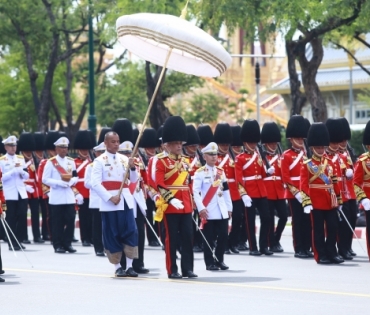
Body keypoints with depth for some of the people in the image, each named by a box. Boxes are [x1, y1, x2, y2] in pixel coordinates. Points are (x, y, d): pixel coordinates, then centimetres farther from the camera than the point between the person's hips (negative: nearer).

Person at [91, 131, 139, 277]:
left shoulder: (124, 159, 11)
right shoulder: (99, 161, -4)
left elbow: (133, 180, 13)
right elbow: (95, 183, -11)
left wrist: (132, 168, -7)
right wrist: (110, 197, -18)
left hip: (126, 200, 4)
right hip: (109, 202, -4)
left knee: (130, 232, -2)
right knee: (113, 235, 0)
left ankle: (129, 266, 3)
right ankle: (117, 267, 9)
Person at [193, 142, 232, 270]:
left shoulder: (220, 171, 14)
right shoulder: (200, 173, -4)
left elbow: (226, 191, 16)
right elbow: (195, 192, -11)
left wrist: (229, 207, 13)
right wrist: (201, 208, -19)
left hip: (222, 211, 5)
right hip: (208, 212, -5)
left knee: (223, 236, 4)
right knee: (209, 239, -1)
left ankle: (219, 260, 16)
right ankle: (210, 263, 6)